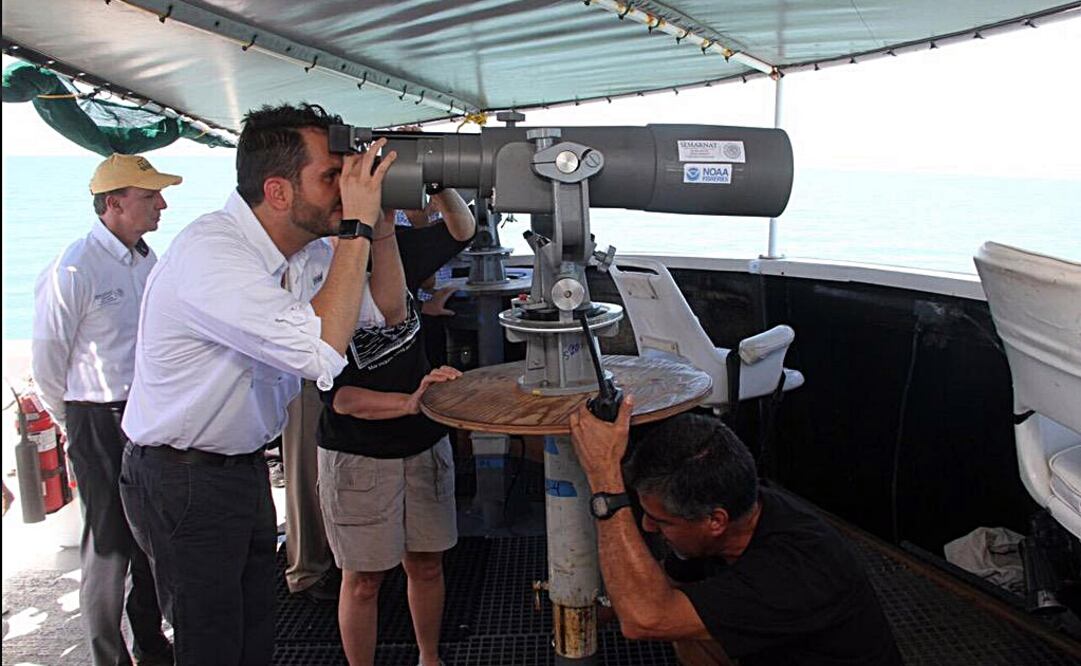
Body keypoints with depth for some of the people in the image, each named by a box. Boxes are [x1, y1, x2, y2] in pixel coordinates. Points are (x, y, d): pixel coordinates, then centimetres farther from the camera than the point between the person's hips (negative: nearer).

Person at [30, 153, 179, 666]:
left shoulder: (149, 261, 6)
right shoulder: (73, 270, -15)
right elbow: (46, 362, -8)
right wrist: (76, 424, 5)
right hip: (102, 425, -7)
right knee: (109, 546, 6)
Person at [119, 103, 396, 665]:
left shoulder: (307, 252, -2)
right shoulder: (209, 251, -28)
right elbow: (320, 352, -37)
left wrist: (379, 217, -9)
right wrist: (358, 227, -29)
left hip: (245, 466, 8)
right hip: (183, 482, -8)